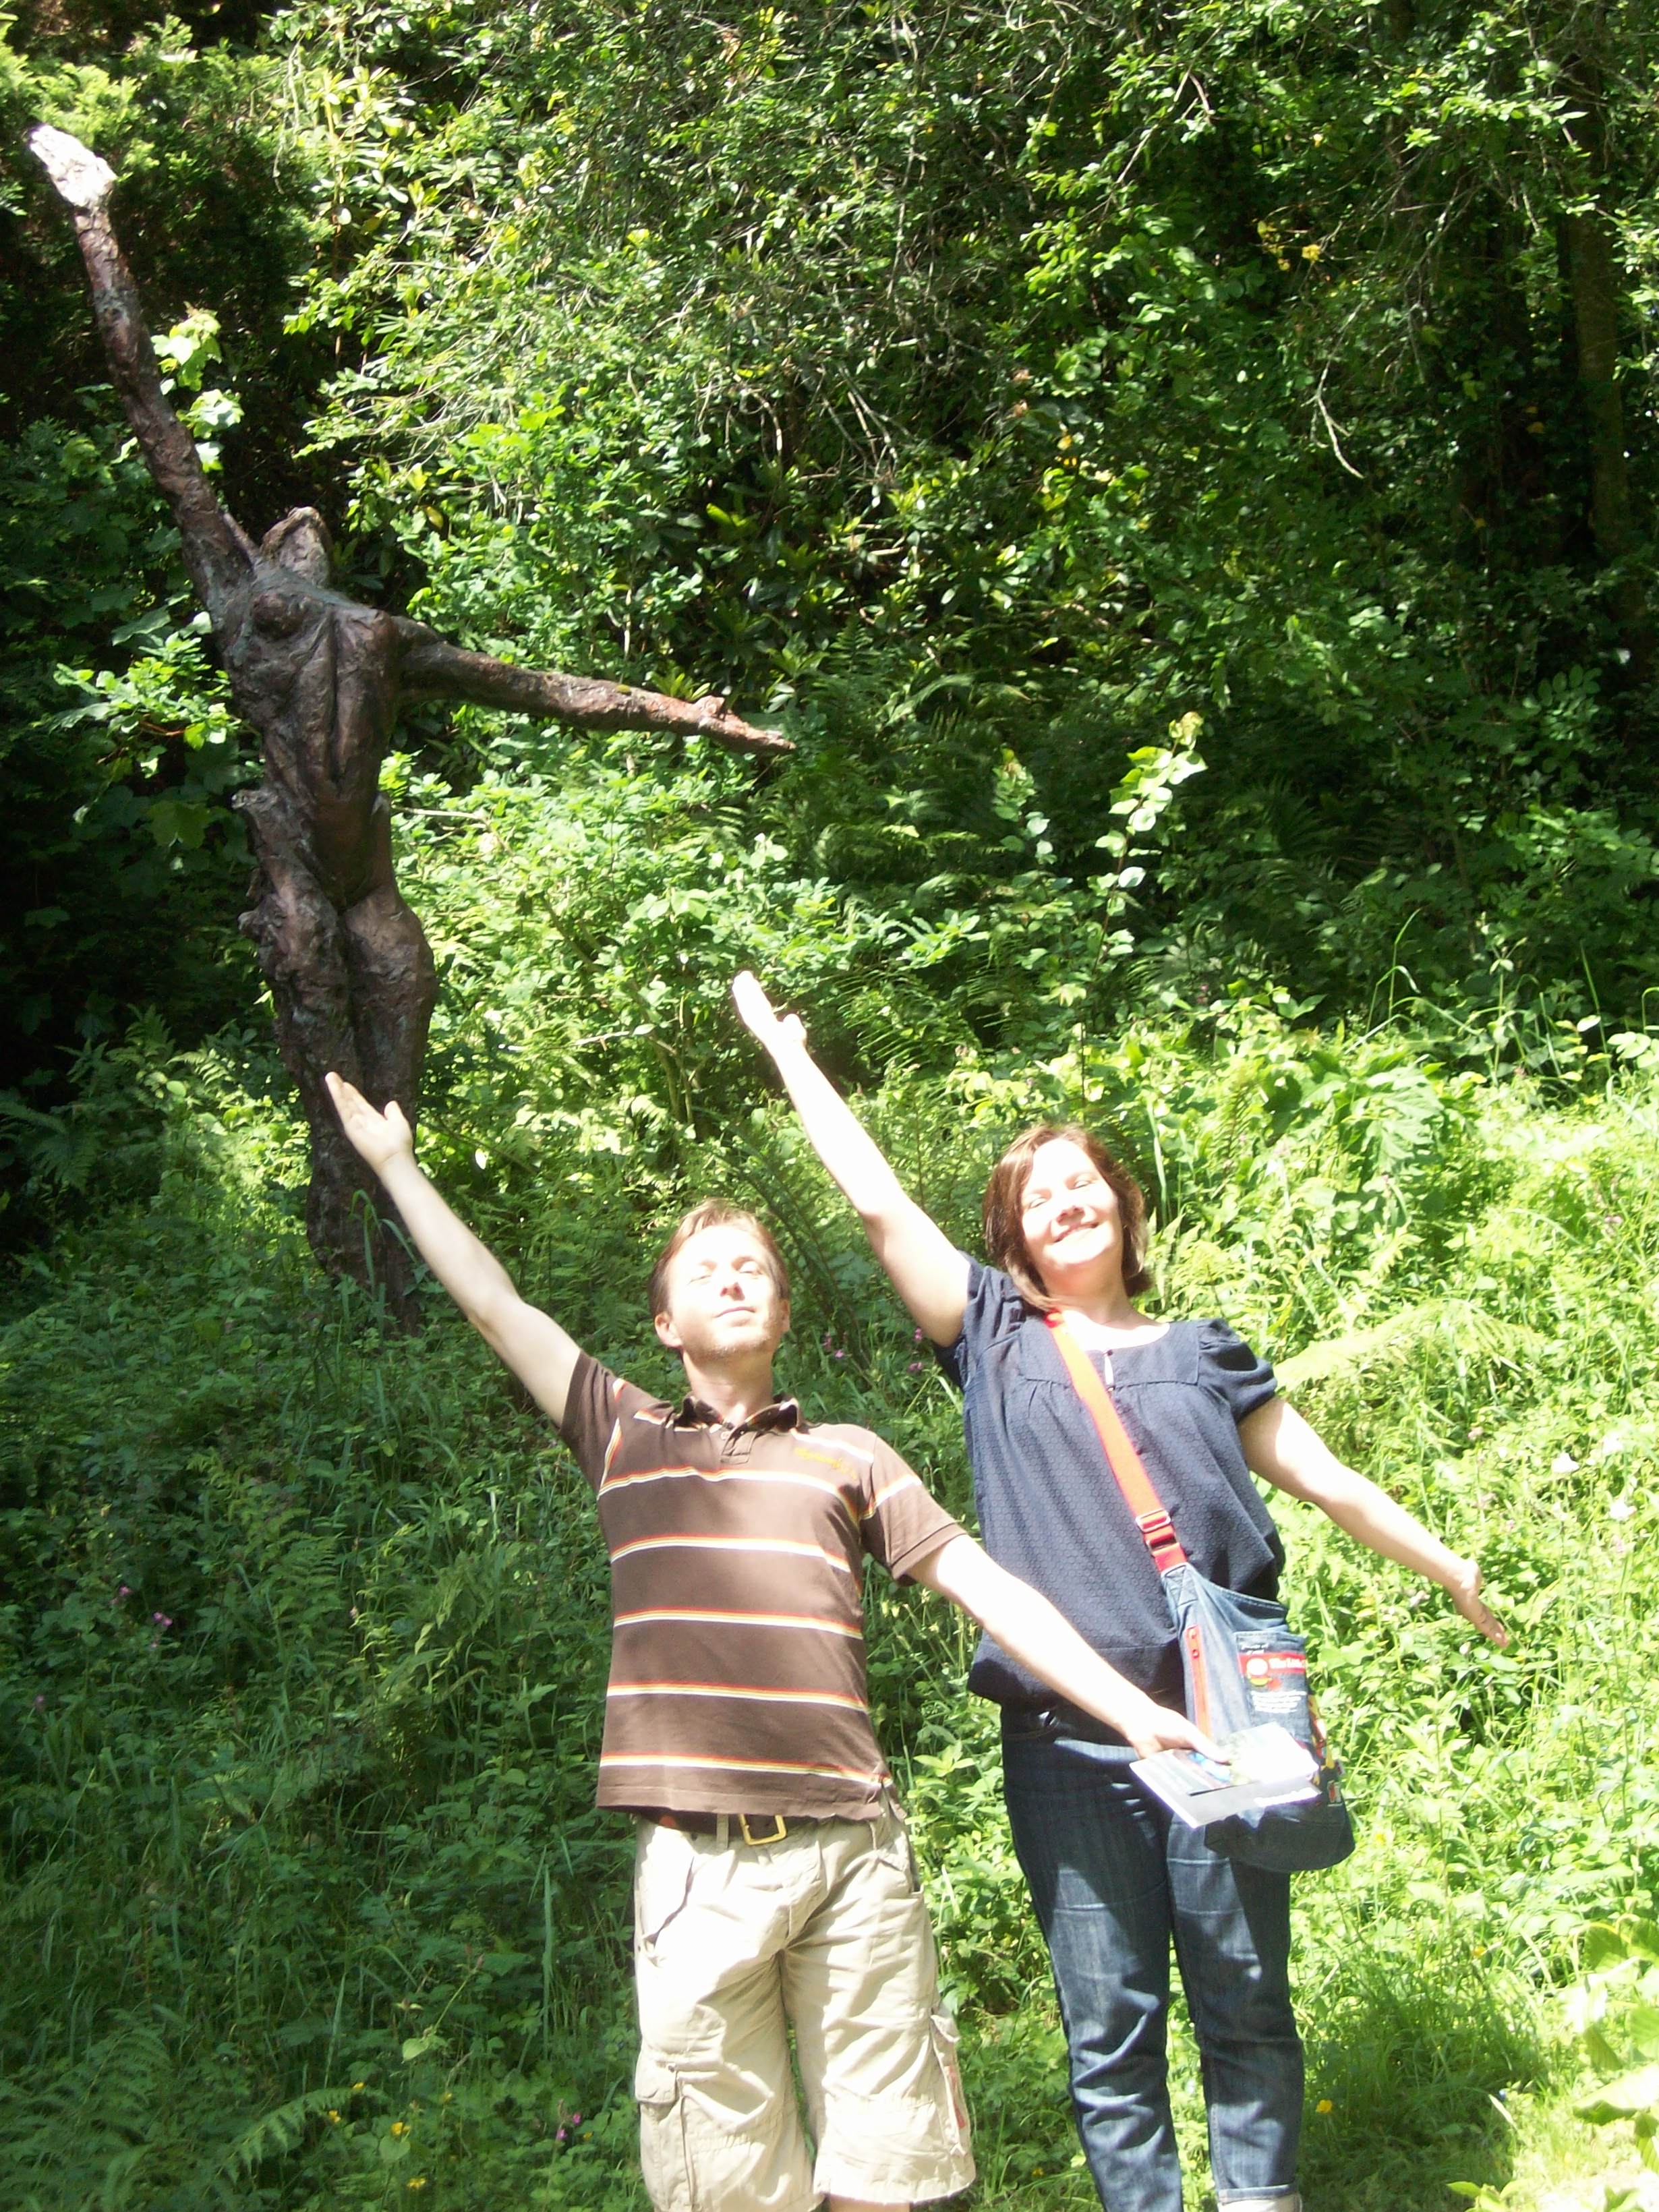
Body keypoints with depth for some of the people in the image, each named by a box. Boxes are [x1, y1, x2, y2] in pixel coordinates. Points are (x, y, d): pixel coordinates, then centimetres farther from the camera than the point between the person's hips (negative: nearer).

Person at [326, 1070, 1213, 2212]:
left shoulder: (848, 1456, 14)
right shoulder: (627, 1436, 14)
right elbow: (496, 1305, 15)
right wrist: (395, 1163, 19)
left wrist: (1131, 1708, 3)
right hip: (696, 1859, 0)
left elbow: (985, 1584, 9)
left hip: (853, 1848, 1)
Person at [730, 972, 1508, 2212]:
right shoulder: (994, 1339, 11)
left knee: (1246, 1999, 5)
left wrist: (1454, 1570, 23)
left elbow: (1325, 1478, 20)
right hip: (1067, 1737, 0)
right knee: (1108, 2022, 4)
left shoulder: (1203, 1354, 14)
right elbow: (879, 1202, 8)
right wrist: (789, 1055, 12)